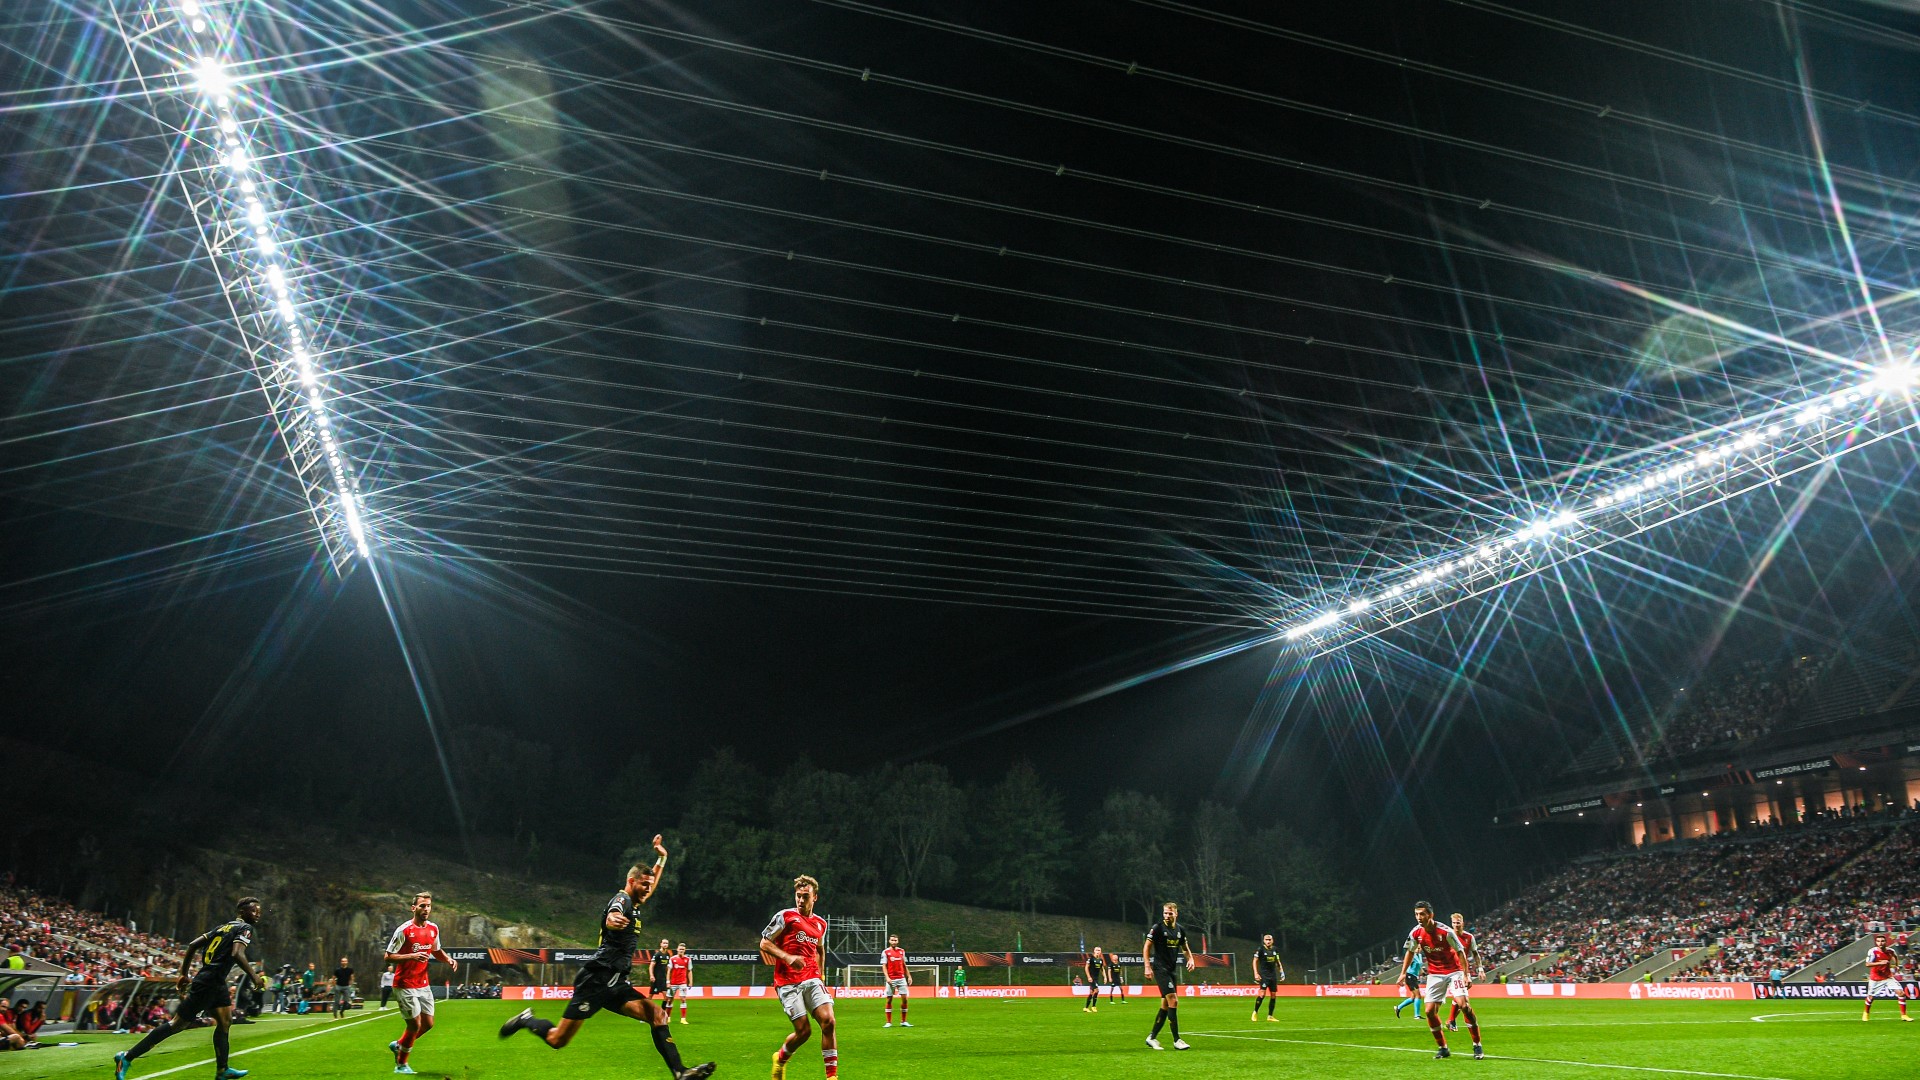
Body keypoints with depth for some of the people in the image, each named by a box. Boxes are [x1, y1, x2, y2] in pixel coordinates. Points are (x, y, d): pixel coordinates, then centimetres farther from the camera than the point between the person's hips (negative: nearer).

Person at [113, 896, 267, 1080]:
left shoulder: (224, 926, 15)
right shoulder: (245, 928, -11)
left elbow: (193, 944, 14)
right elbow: (237, 954, -26)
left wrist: (183, 974, 18)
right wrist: (255, 977, -19)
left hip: (217, 984, 10)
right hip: (208, 984, -10)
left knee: (225, 1022, 14)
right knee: (178, 1024, -2)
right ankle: (127, 1057, 7)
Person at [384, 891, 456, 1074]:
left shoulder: (433, 929, 5)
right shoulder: (404, 930, -15)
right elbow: (387, 956, -15)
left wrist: (448, 959, -1)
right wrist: (411, 956, -28)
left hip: (423, 984, 7)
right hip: (405, 985, -7)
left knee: (428, 1024, 7)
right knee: (414, 1024, -4)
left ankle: (398, 1045, 33)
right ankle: (401, 1065, 16)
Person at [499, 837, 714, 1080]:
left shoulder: (633, 904, 16)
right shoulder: (622, 900, -11)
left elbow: (652, 884, 39)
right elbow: (610, 918, -38)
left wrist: (662, 857, 35)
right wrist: (612, 920, -61)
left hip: (616, 984, 8)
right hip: (596, 979, -8)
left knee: (658, 1015, -12)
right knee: (558, 1040, -3)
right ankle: (527, 1021, 27)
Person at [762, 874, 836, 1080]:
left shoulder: (821, 924, 15)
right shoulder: (785, 916, -2)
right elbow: (764, 943, -4)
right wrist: (787, 957, -17)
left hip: (811, 980, 4)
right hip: (788, 982, -4)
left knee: (828, 1021, -14)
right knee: (803, 1030, -8)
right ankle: (780, 1059, 25)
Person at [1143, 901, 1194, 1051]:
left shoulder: (1180, 929, 7)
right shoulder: (1157, 928, -10)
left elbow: (1185, 947, 20)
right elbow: (1147, 947, -7)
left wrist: (1190, 958, 1)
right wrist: (1148, 966, -14)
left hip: (1173, 969, 7)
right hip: (1160, 969, -7)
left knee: (1165, 1005, 9)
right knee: (1173, 1000, -16)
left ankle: (1152, 1038, 19)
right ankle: (1176, 1040, -10)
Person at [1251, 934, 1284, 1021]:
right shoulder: (1260, 949, -6)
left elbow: (1278, 961, 20)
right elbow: (1255, 961, -4)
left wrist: (1281, 971, 9)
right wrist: (1256, 973, -10)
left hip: (1273, 975, 6)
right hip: (1264, 975, -6)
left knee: (1273, 995, 4)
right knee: (1262, 993, -15)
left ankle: (1270, 1016, 14)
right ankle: (1255, 1012, 1)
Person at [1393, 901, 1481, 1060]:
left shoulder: (1445, 931, -20)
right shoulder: (1416, 933, -7)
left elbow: (1460, 952, -12)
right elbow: (1410, 952, 10)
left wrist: (1466, 975, -17)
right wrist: (1403, 973, 8)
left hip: (1454, 971, -4)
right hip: (1434, 974, 4)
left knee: (1464, 1005, -19)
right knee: (1430, 1011, -4)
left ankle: (1477, 1046, -2)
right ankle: (1443, 1048, 12)